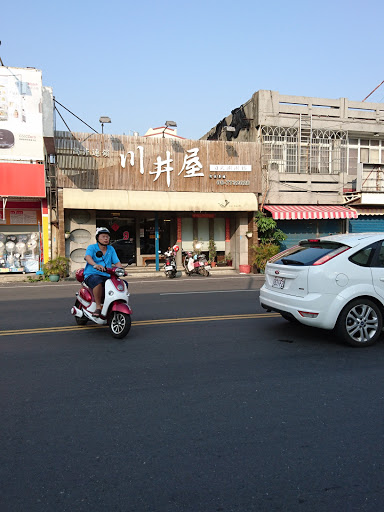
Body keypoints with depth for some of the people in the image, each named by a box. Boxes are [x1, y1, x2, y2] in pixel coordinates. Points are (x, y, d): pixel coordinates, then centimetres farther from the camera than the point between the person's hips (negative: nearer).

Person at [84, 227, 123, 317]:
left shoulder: (111, 249, 18)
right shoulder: (91, 247, 3)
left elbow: (116, 262, 11)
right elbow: (88, 257, -18)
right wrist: (95, 265, -40)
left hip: (107, 276, 5)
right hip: (92, 275, -5)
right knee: (98, 282, -40)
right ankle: (98, 306, -28)